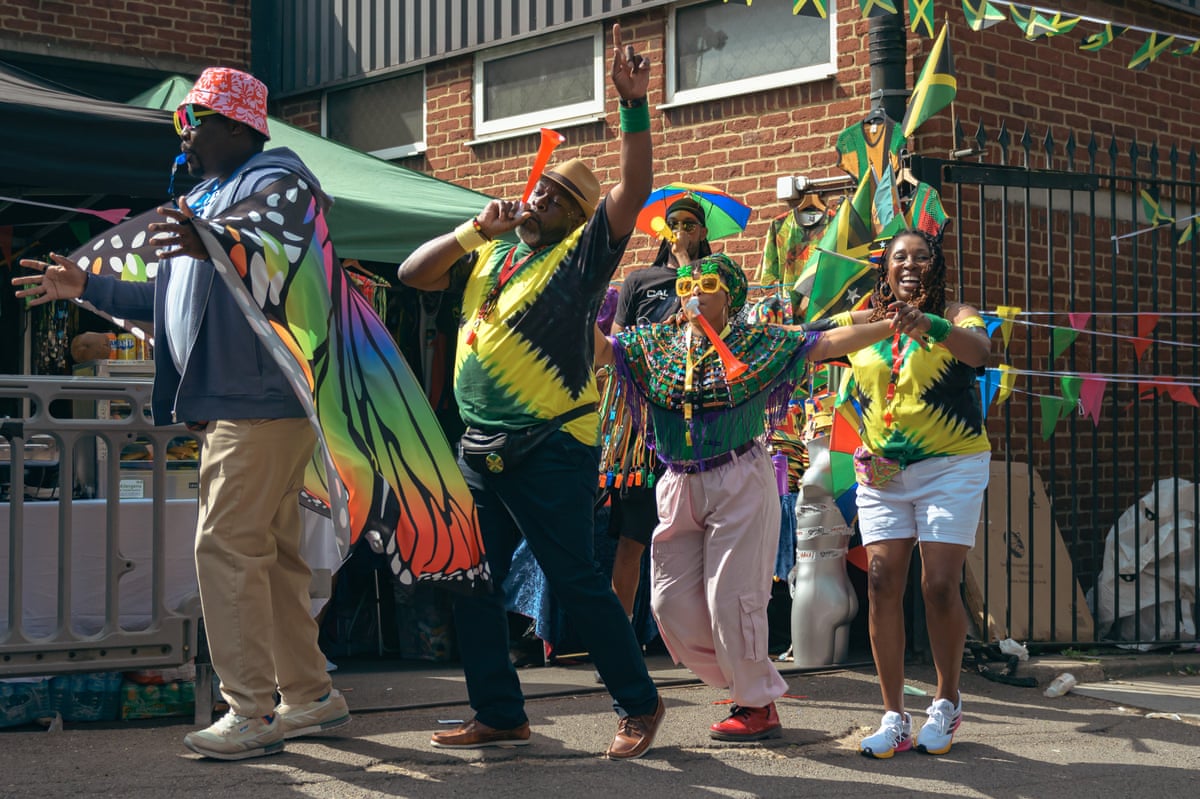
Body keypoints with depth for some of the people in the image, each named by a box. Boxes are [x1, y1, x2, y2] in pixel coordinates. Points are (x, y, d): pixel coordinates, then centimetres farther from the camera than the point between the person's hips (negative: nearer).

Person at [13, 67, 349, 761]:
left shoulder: (271, 180, -6)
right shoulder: (203, 200, 26)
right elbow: (173, 300, 33)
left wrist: (212, 246, -41)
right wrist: (87, 287, 29)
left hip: (262, 401, -10)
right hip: (229, 405, 10)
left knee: (227, 548, -14)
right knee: (273, 553, 11)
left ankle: (251, 714, -11)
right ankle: (311, 696, 17)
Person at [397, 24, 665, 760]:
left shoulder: (580, 256, -3)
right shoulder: (491, 253, 15)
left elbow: (636, 188, -15)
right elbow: (412, 274, 10)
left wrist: (634, 105, -24)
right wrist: (473, 230, -4)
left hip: (553, 451, -7)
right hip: (481, 451, 7)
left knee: (577, 581, -4)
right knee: (471, 584, 10)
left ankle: (640, 705, 10)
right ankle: (501, 715, 20)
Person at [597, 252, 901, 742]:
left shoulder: (758, 343, 1)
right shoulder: (656, 344, 10)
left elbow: (827, 343, -3)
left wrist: (890, 326, -10)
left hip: (740, 483, -5)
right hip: (681, 486, 5)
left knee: (731, 597, -7)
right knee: (671, 600, 3)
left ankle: (759, 705, 9)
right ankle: (746, 681, 21)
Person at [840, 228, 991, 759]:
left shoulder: (954, 316, -1)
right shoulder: (862, 322, 10)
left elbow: (978, 350, -22)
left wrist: (933, 326, -41)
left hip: (950, 466, -3)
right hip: (882, 474, 3)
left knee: (940, 586, -7)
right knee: (881, 584, -6)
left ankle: (946, 701, 15)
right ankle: (893, 719, 1)